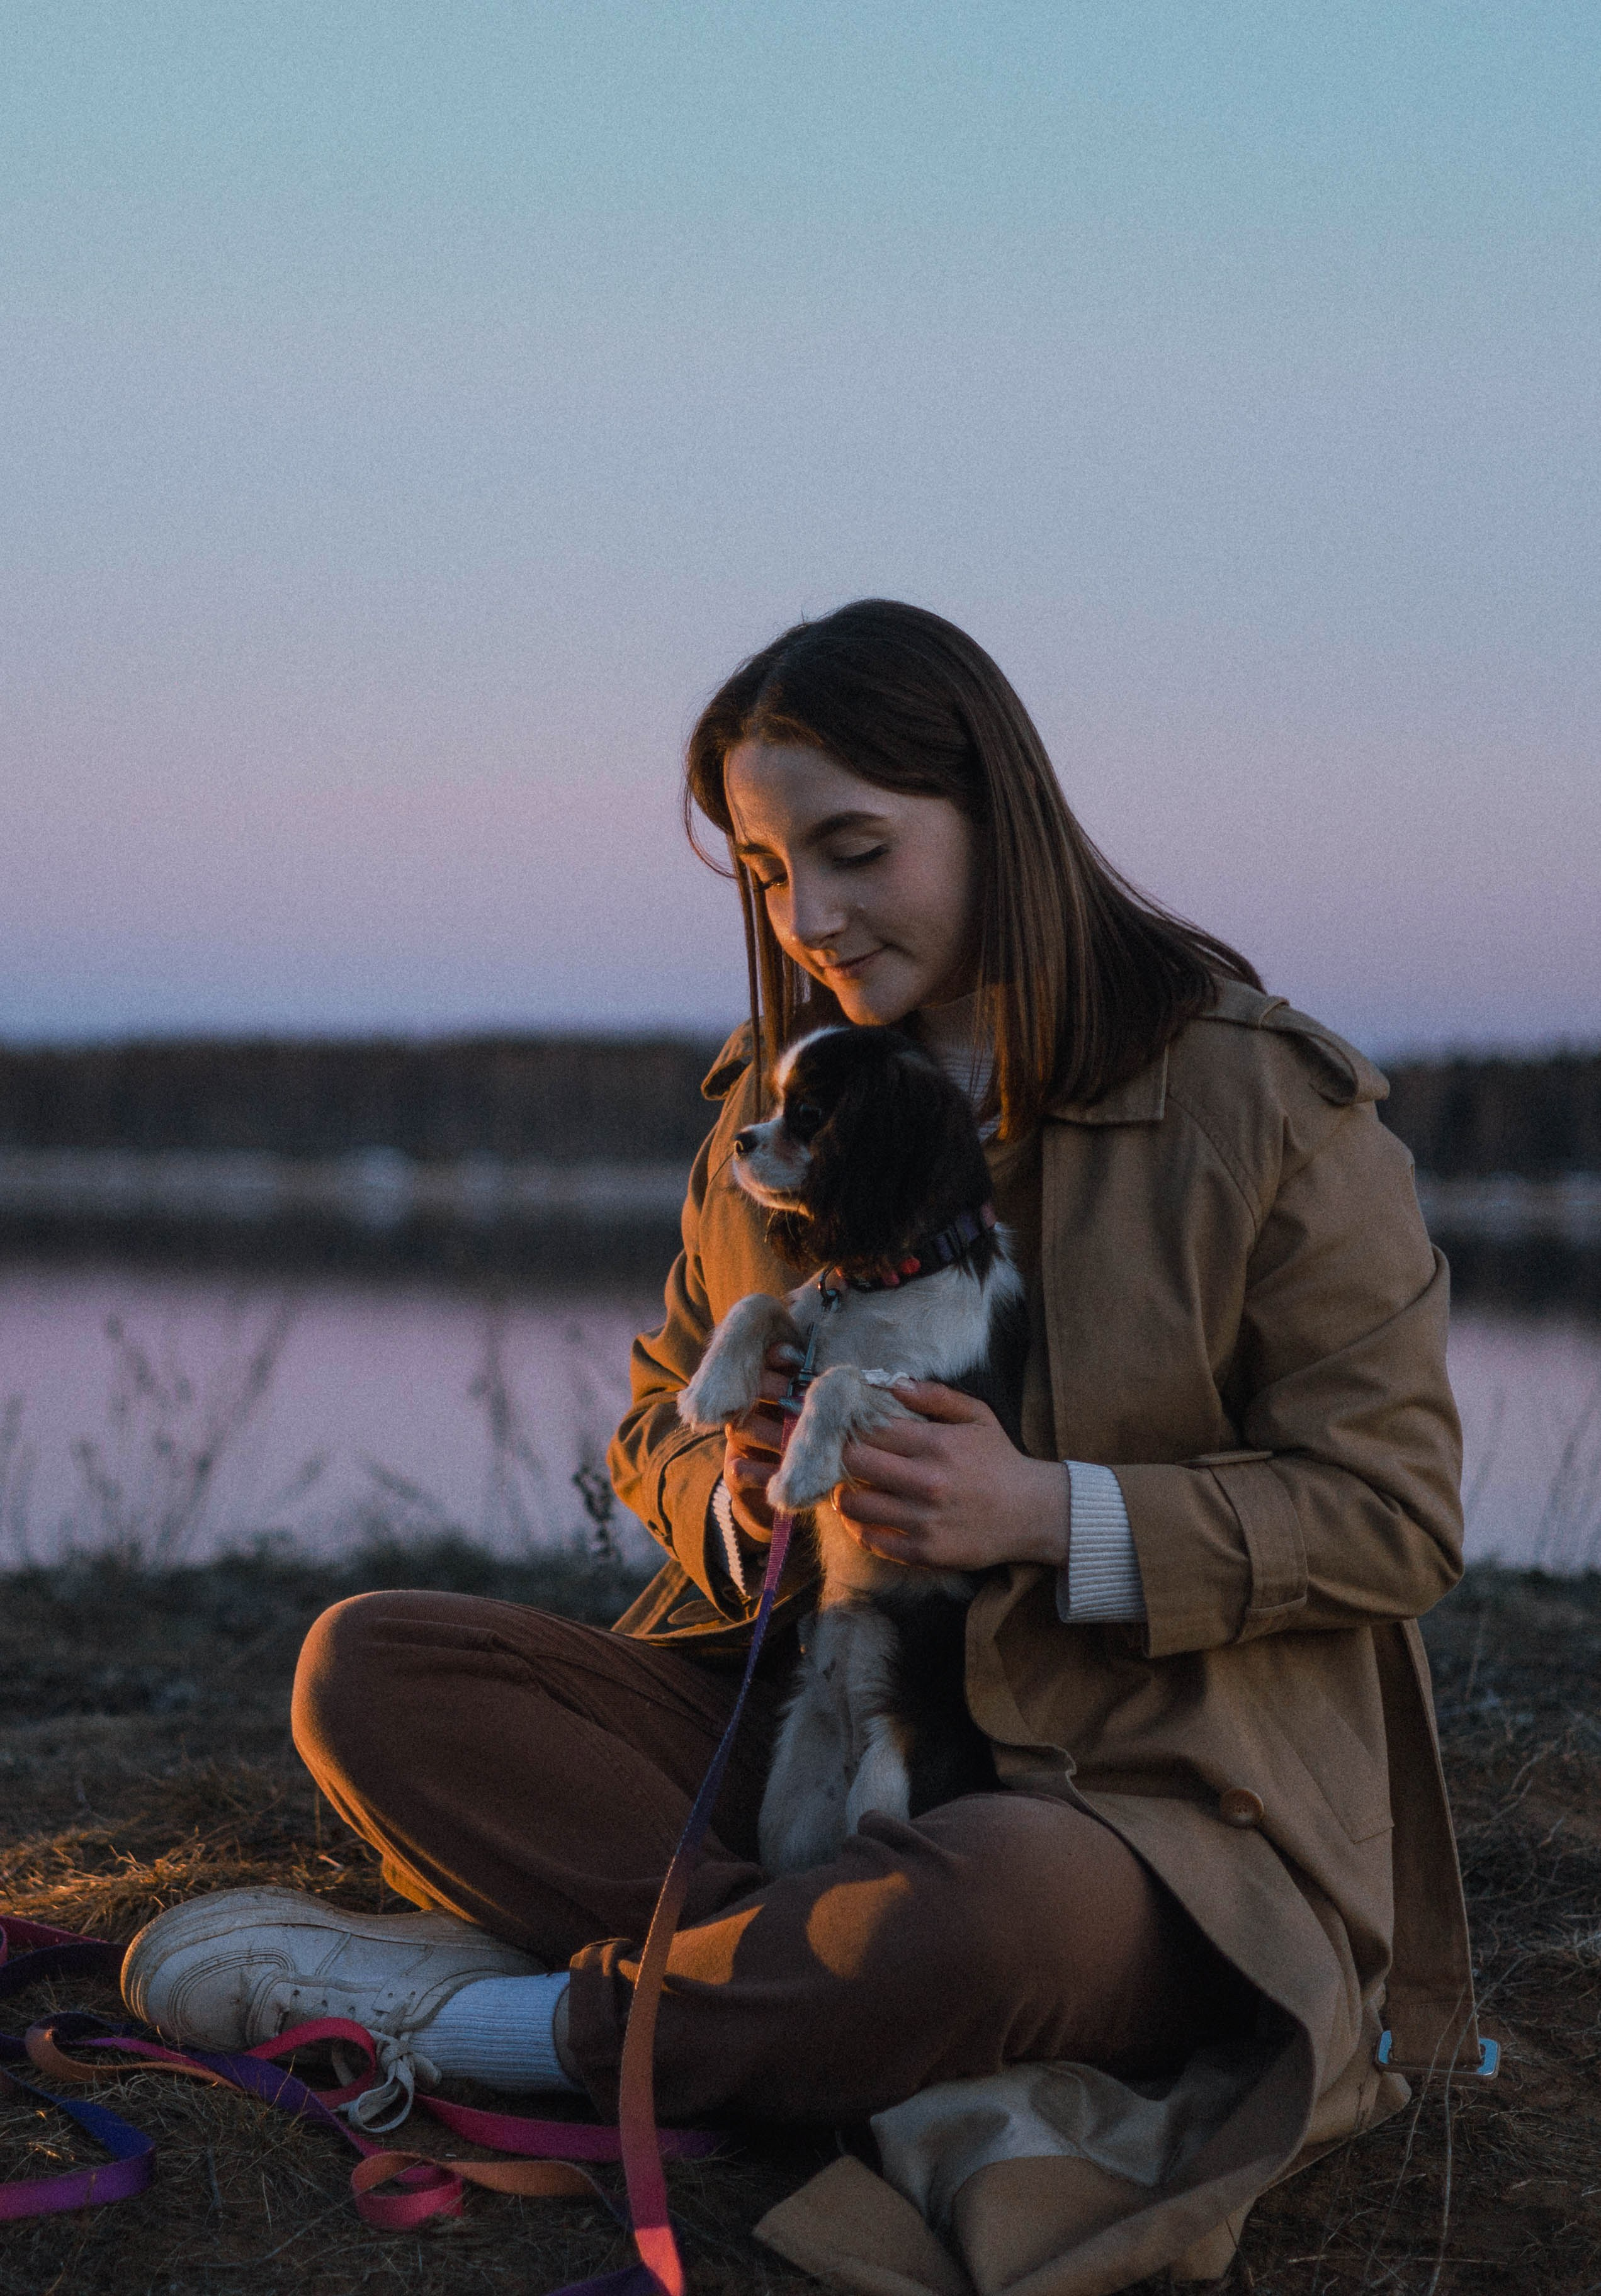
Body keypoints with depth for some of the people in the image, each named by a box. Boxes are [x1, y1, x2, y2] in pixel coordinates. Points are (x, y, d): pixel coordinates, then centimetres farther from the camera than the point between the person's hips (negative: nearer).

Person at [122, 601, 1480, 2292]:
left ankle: (465, 2010, -17)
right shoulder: (776, 1107, 9)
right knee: (366, 1674, -13)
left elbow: (1393, 1513, -8)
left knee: (1017, 1902, -42)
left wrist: (1051, 1515, -21)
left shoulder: (1265, 1106, -8)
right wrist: (733, 1493, -8)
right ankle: (944, 2071, -24)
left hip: (1143, 1799, -5)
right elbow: (659, 1416, 18)